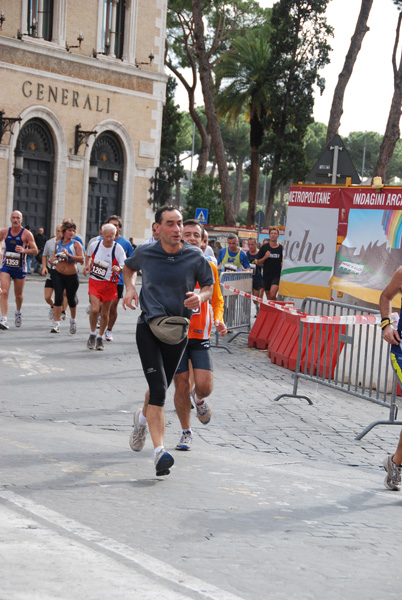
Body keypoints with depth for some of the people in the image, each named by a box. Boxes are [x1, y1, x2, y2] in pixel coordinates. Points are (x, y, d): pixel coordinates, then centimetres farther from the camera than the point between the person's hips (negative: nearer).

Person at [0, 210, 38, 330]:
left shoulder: (26, 234, -6)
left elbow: (35, 251, -8)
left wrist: (24, 250, -25)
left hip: (20, 268, -1)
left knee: (18, 295, 13)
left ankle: (18, 312, 43)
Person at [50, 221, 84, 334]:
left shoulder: (76, 244, -4)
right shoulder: (58, 243, 8)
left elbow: (81, 259, -16)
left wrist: (68, 255, -26)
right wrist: (53, 259, 3)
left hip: (72, 276, -2)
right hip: (58, 275, 2)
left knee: (71, 300, 11)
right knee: (58, 298, -10)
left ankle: (73, 320, 37)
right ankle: (56, 325, -10)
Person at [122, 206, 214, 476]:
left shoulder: (195, 256, -4)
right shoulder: (145, 252, -3)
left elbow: (209, 286, 9)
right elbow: (129, 267, 20)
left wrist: (200, 297, -13)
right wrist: (130, 288, 1)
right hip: (149, 325, -2)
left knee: (161, 388, 17)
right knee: (158, 388, -17)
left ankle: (143, 417, 51)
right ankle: (160, 450, -20)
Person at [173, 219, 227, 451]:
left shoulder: (209, 267, 4)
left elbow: (217, 299, 16)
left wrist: (219, 319, -3)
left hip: (201, 336, 1)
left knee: (205, 385, -11)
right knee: (182, 386, 1)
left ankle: (199, 399, 28)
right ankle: (186, 432, 21)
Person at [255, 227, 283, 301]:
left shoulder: (281, 248, 1)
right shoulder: (264, 247, 3)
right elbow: (258, 263, 5)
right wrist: (265, 257, -12)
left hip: (277, 276, -2)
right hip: (266, 275, 2)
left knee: (272, 295, -21)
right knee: (269, 298, 9)